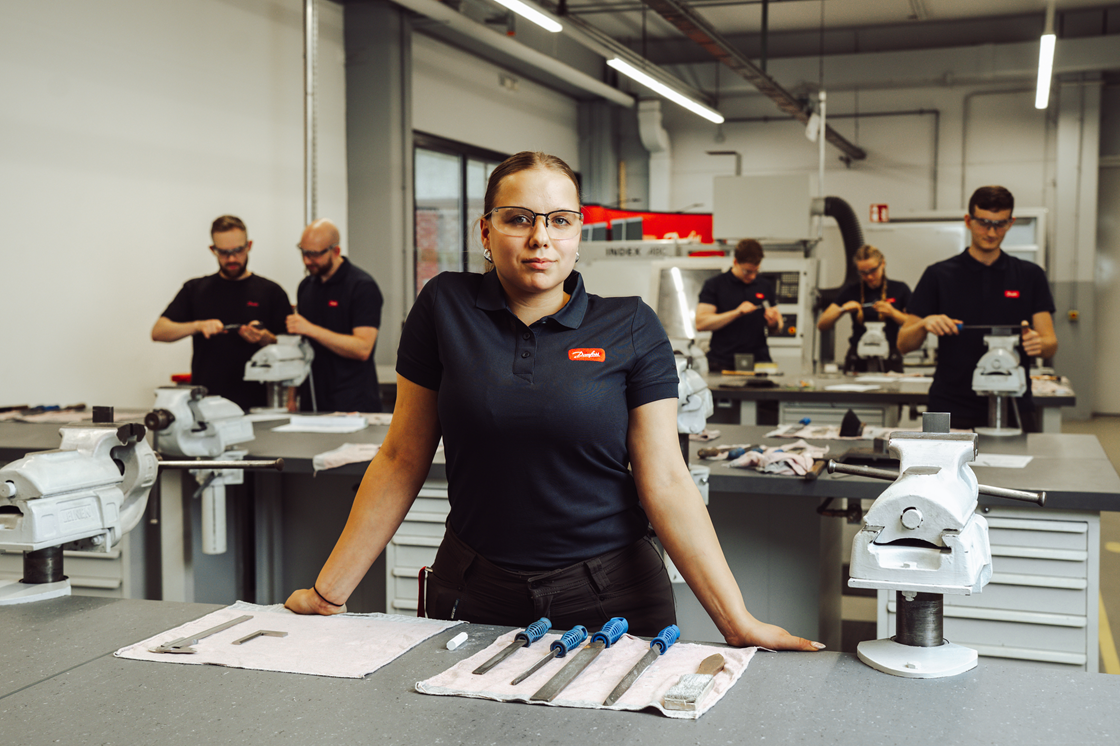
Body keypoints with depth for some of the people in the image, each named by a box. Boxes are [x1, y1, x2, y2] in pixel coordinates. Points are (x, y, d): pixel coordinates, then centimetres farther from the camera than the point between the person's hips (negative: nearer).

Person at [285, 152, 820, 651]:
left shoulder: (631, 328, -5)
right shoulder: (445, 307, -2)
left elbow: (665, 483, -7)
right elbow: (401, 460, 1)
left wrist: (736, 621, -13)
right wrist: (329, 591, 0)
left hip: (610, 598, -1)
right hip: (474, 593, 1)